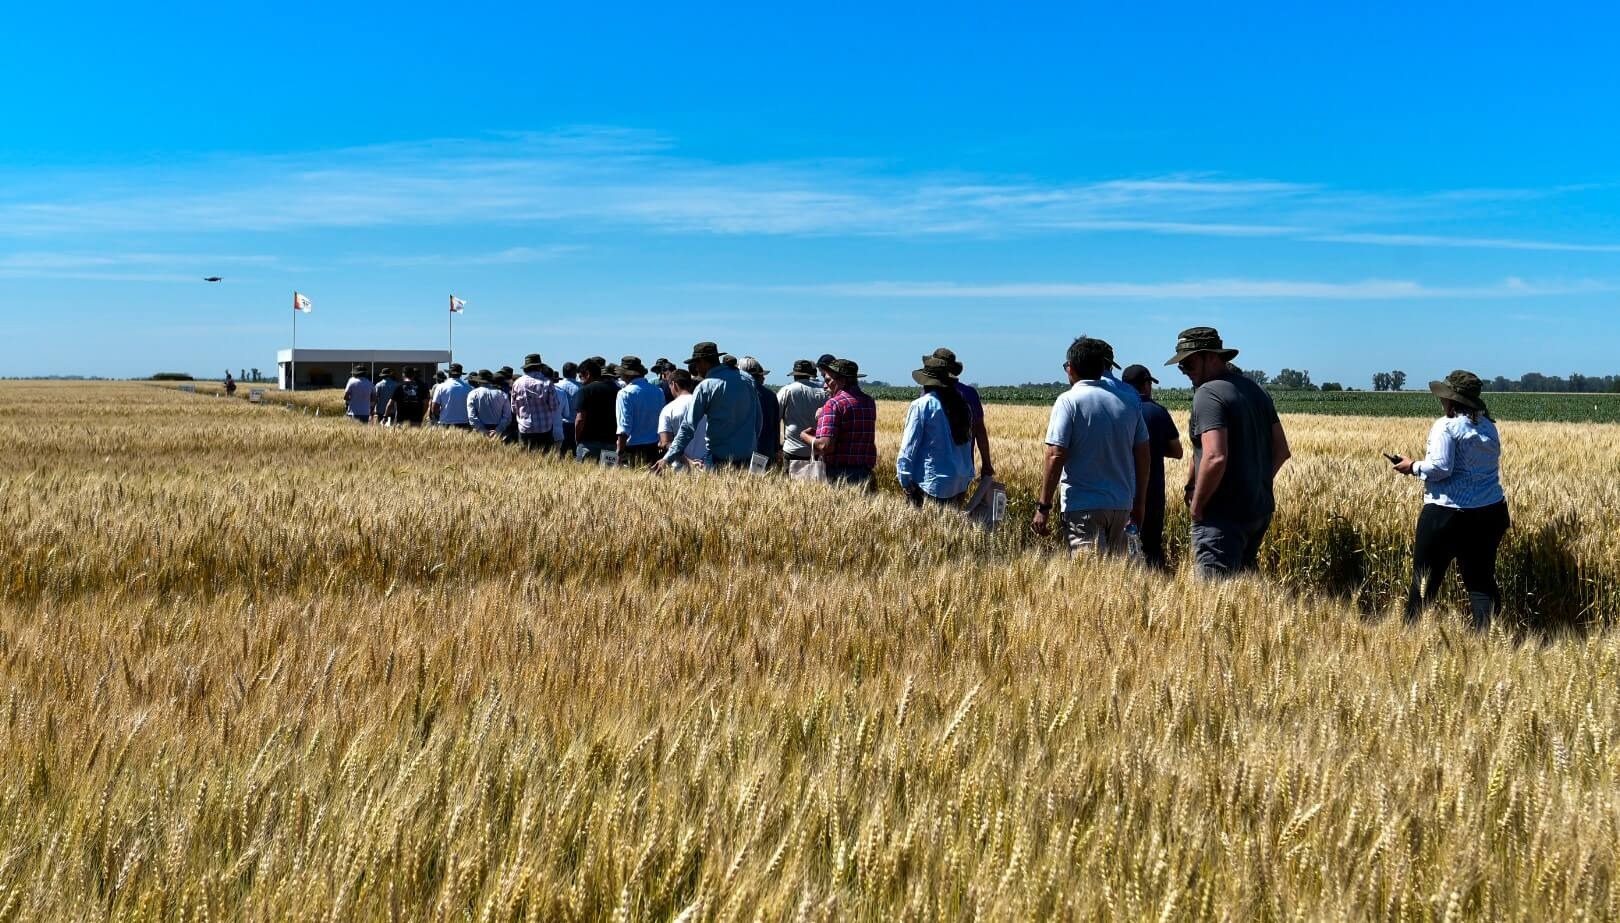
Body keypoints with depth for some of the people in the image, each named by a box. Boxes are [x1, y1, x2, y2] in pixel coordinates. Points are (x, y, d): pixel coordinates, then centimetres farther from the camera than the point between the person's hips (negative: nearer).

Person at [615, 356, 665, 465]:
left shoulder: (625, 393, -10)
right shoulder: (658, 391, 9)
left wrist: (620, 453, -13)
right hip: (655, 447, 6)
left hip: (633, 449, -6)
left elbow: (624, 428, -15)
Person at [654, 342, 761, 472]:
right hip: (749, 455, 5)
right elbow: (758, 416, 12)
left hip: (721, 457, -5)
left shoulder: (705, 387, -9)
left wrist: (668, 458, -14)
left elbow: (689, 426, -13)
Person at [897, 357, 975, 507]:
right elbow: (967, 441, 14)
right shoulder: (962, 404, 8)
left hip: (931, 482, -6)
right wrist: (968, 477, 20)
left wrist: (904, 480, -6)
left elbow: (909, 446, -11)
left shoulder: (921, 406, -10)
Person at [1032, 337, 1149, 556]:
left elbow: (1056, 456, -14)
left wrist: (1043, 507, -10)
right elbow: (1143, 455, 11)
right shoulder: (1129, 401, 9)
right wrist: (1139, 504, 19)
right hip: (1122, 505, 6)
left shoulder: (1068, 401, -8)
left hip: (1083, 505, -6)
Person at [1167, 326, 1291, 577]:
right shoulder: (1257, 390, 13)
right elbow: (1281, 451, 16)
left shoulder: (1208, 394, -15)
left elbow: (1215, 457, -27)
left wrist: (1196, 505, -15)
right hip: (1262, 509, 9)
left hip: (1223, 515, -9)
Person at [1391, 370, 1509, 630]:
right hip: (1490, 511, 6)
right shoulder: (1489, 426, 10)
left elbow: (1440, 468, -19)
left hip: (1447, 512, -6)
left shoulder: (1446, 426, -12)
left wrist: (1414, 467, -3)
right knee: (1481, 580, 8)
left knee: (1425, 579, 6)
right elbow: (1482, 468, 16)